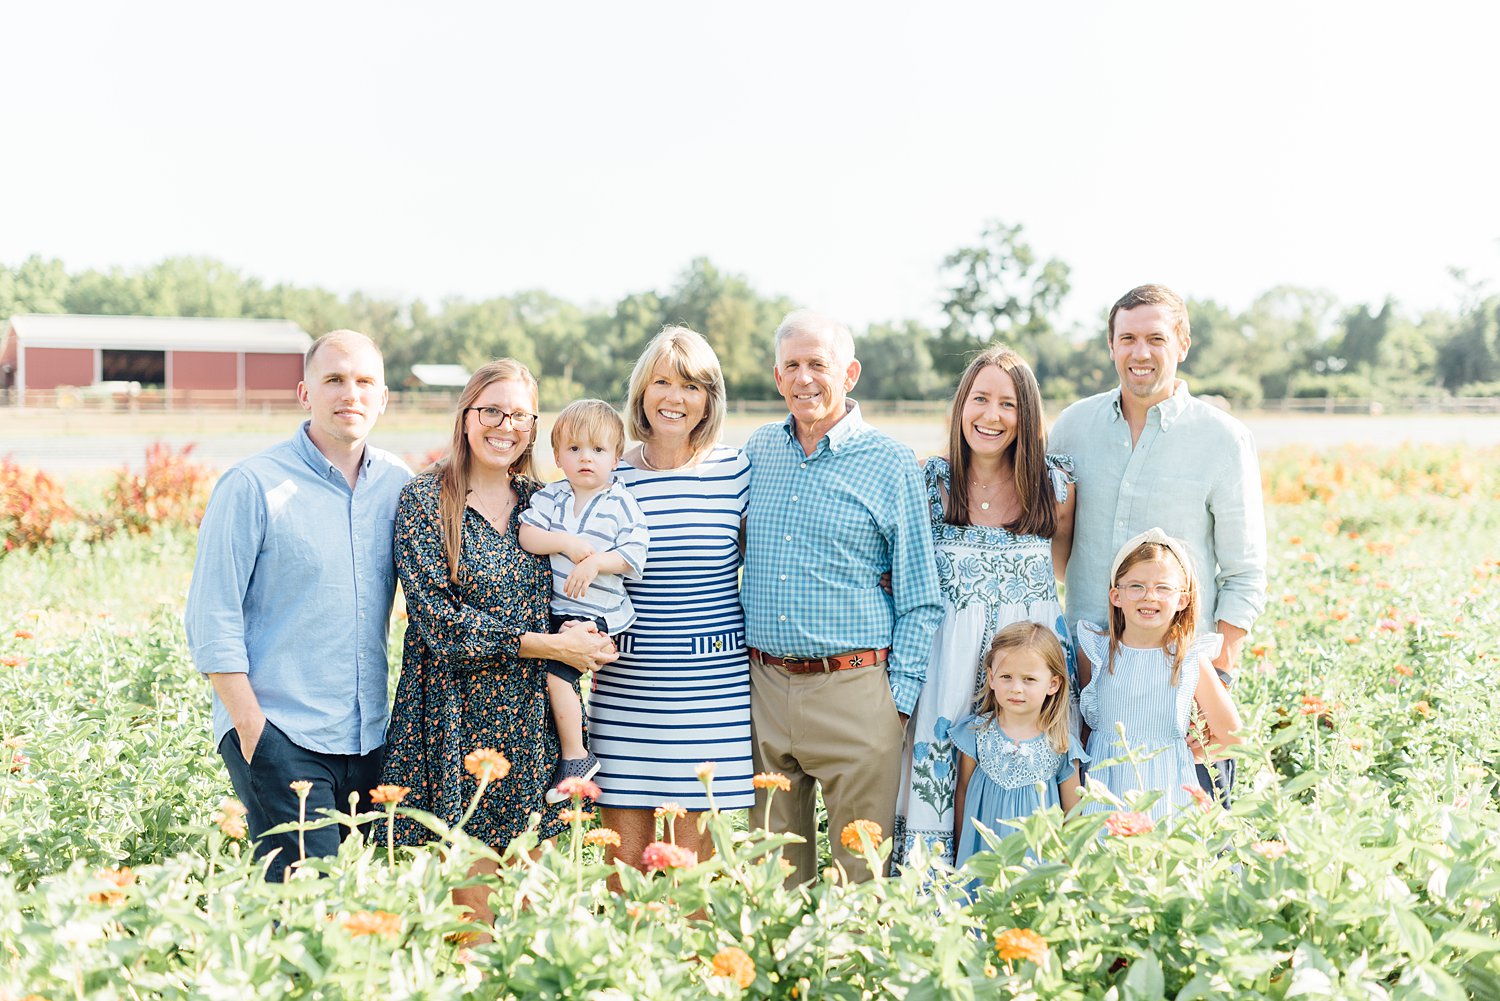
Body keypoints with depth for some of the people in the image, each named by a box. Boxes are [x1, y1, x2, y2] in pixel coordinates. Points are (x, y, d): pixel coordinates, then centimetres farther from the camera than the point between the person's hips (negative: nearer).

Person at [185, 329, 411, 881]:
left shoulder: (398, 484, 8)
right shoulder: (254, 485, -6)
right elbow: (211, 620, -6)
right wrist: (250, 725, -11)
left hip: (370, 737, 5)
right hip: (280, 736, -5)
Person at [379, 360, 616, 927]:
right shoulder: (425, 501, -4)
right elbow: (437, 618, -12)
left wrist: (585, 634, -7)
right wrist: (547, 645, -15)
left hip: (534, 720, 5)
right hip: (458, 720, -4)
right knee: (475, 910, -3)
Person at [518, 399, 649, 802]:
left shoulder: (621, 504, -6)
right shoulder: (550, 497, 5)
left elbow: (634, 555, -10)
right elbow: (527, 535, -7)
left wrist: (596, 562, -23)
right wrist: (564, 543, -20)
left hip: (597, 611, -6)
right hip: (553, 607, 6)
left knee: (556, 669, -17)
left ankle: (575, 755, -5)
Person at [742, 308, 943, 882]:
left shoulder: (890, 463, -1)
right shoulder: (758, 451, 11)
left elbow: (921, 598, 0)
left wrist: (899, 697, -6)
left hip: (854, 690, -4)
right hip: (764, 688, 4)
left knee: (864, 868, -1)